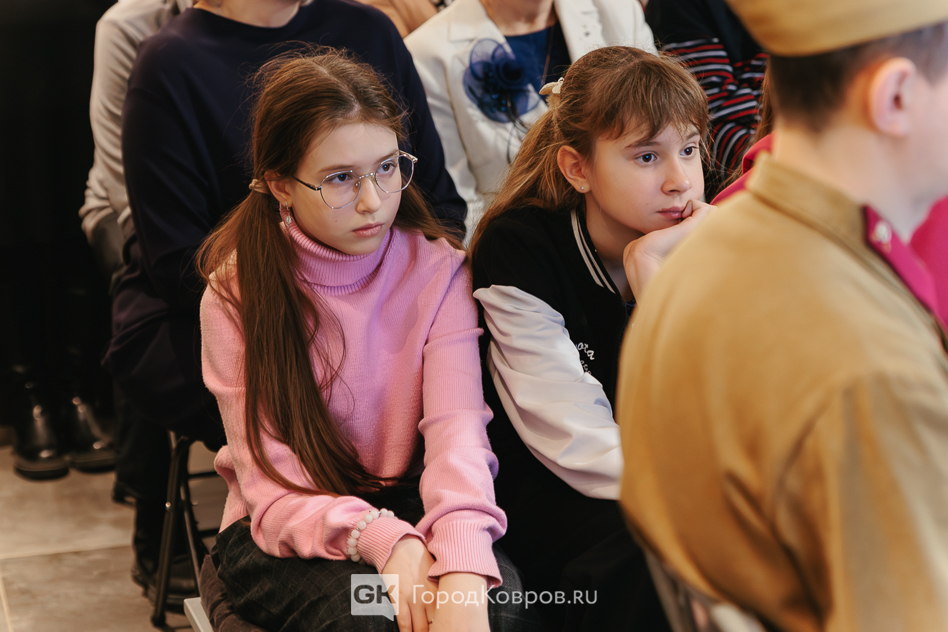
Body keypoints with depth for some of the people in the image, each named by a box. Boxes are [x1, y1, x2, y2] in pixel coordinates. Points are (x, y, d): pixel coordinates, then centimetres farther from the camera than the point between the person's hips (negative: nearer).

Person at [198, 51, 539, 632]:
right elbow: (272, 483, -14)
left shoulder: (436, 268, -4)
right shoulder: (237, 292, -9)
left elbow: (457, 429, -18)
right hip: (282, 536, -1)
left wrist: (462, 568, -38)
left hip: (409, 507, 2)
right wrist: (383, 541, -34)